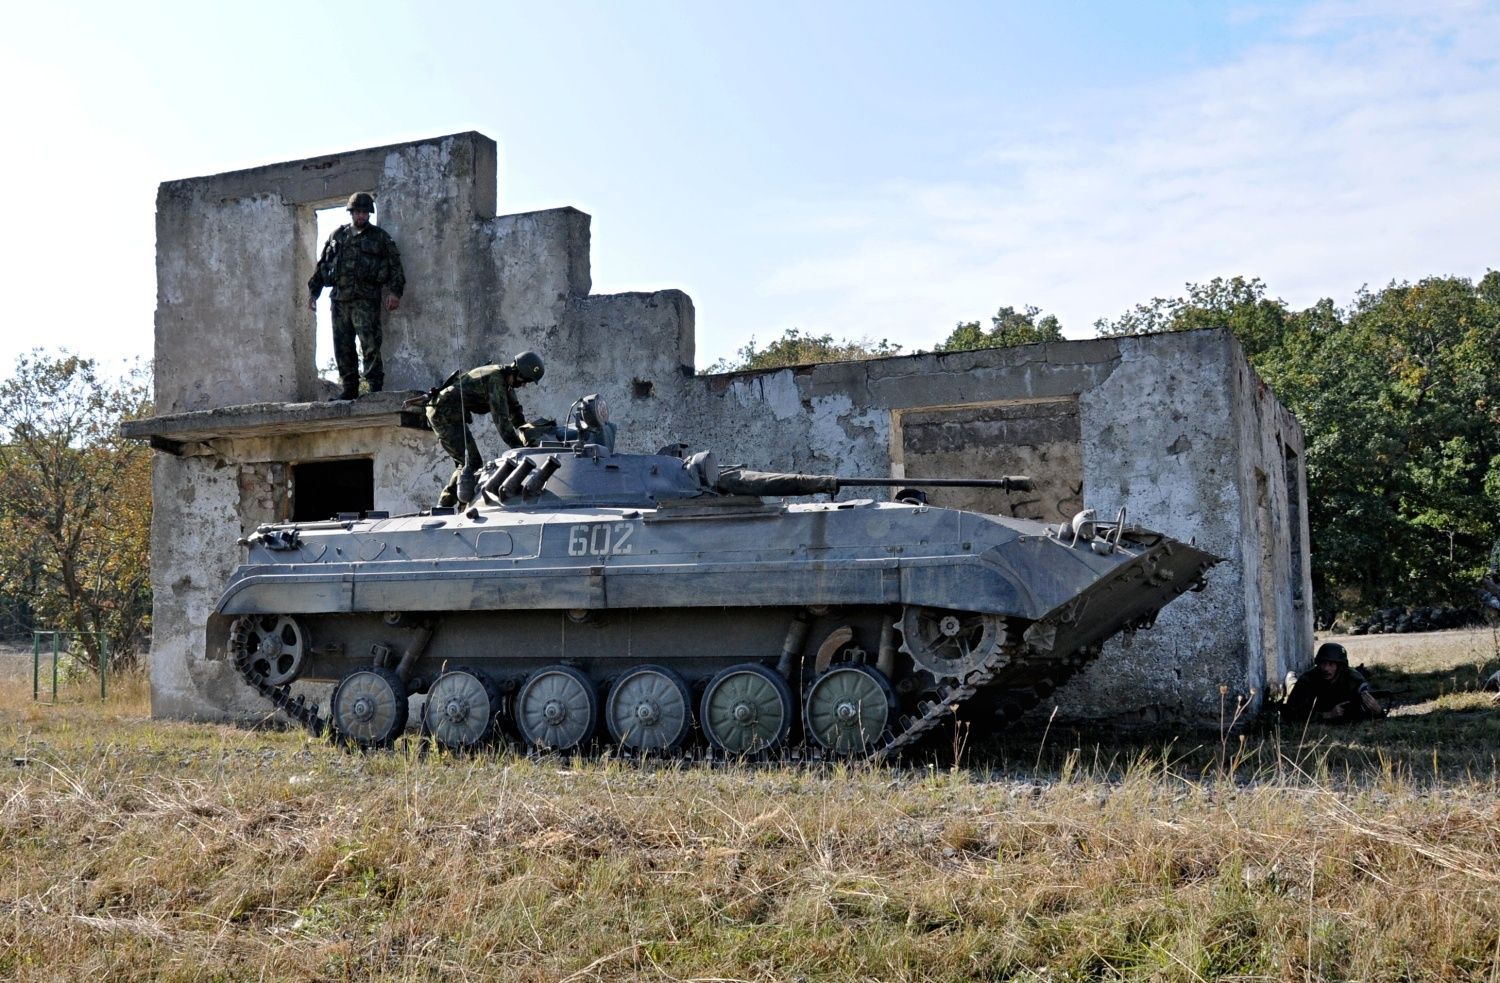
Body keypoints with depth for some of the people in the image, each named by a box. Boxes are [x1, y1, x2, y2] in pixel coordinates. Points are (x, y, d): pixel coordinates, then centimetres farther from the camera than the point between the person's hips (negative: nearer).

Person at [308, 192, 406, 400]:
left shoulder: (380, 237, 8)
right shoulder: (337, 236, 18)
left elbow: (395, 265, 2)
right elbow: (322, 264, 22)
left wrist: (395, 291, -10)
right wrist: (313, 290, 16)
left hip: (366, 299, -4)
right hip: (340, 298, 4)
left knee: (370, 344, -13)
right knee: (342, 346, 4)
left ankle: (376, 387, -10)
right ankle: (349, 388, 9)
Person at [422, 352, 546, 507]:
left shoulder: (504, 380, 9)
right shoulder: (495, 379, -22)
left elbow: (515, 411, 14)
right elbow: (501, 418, -25)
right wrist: (519, 446, -23)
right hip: (445, 414, -10)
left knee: (467, 463, 16)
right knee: (473, 462, -12)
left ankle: (443, 505, 18)